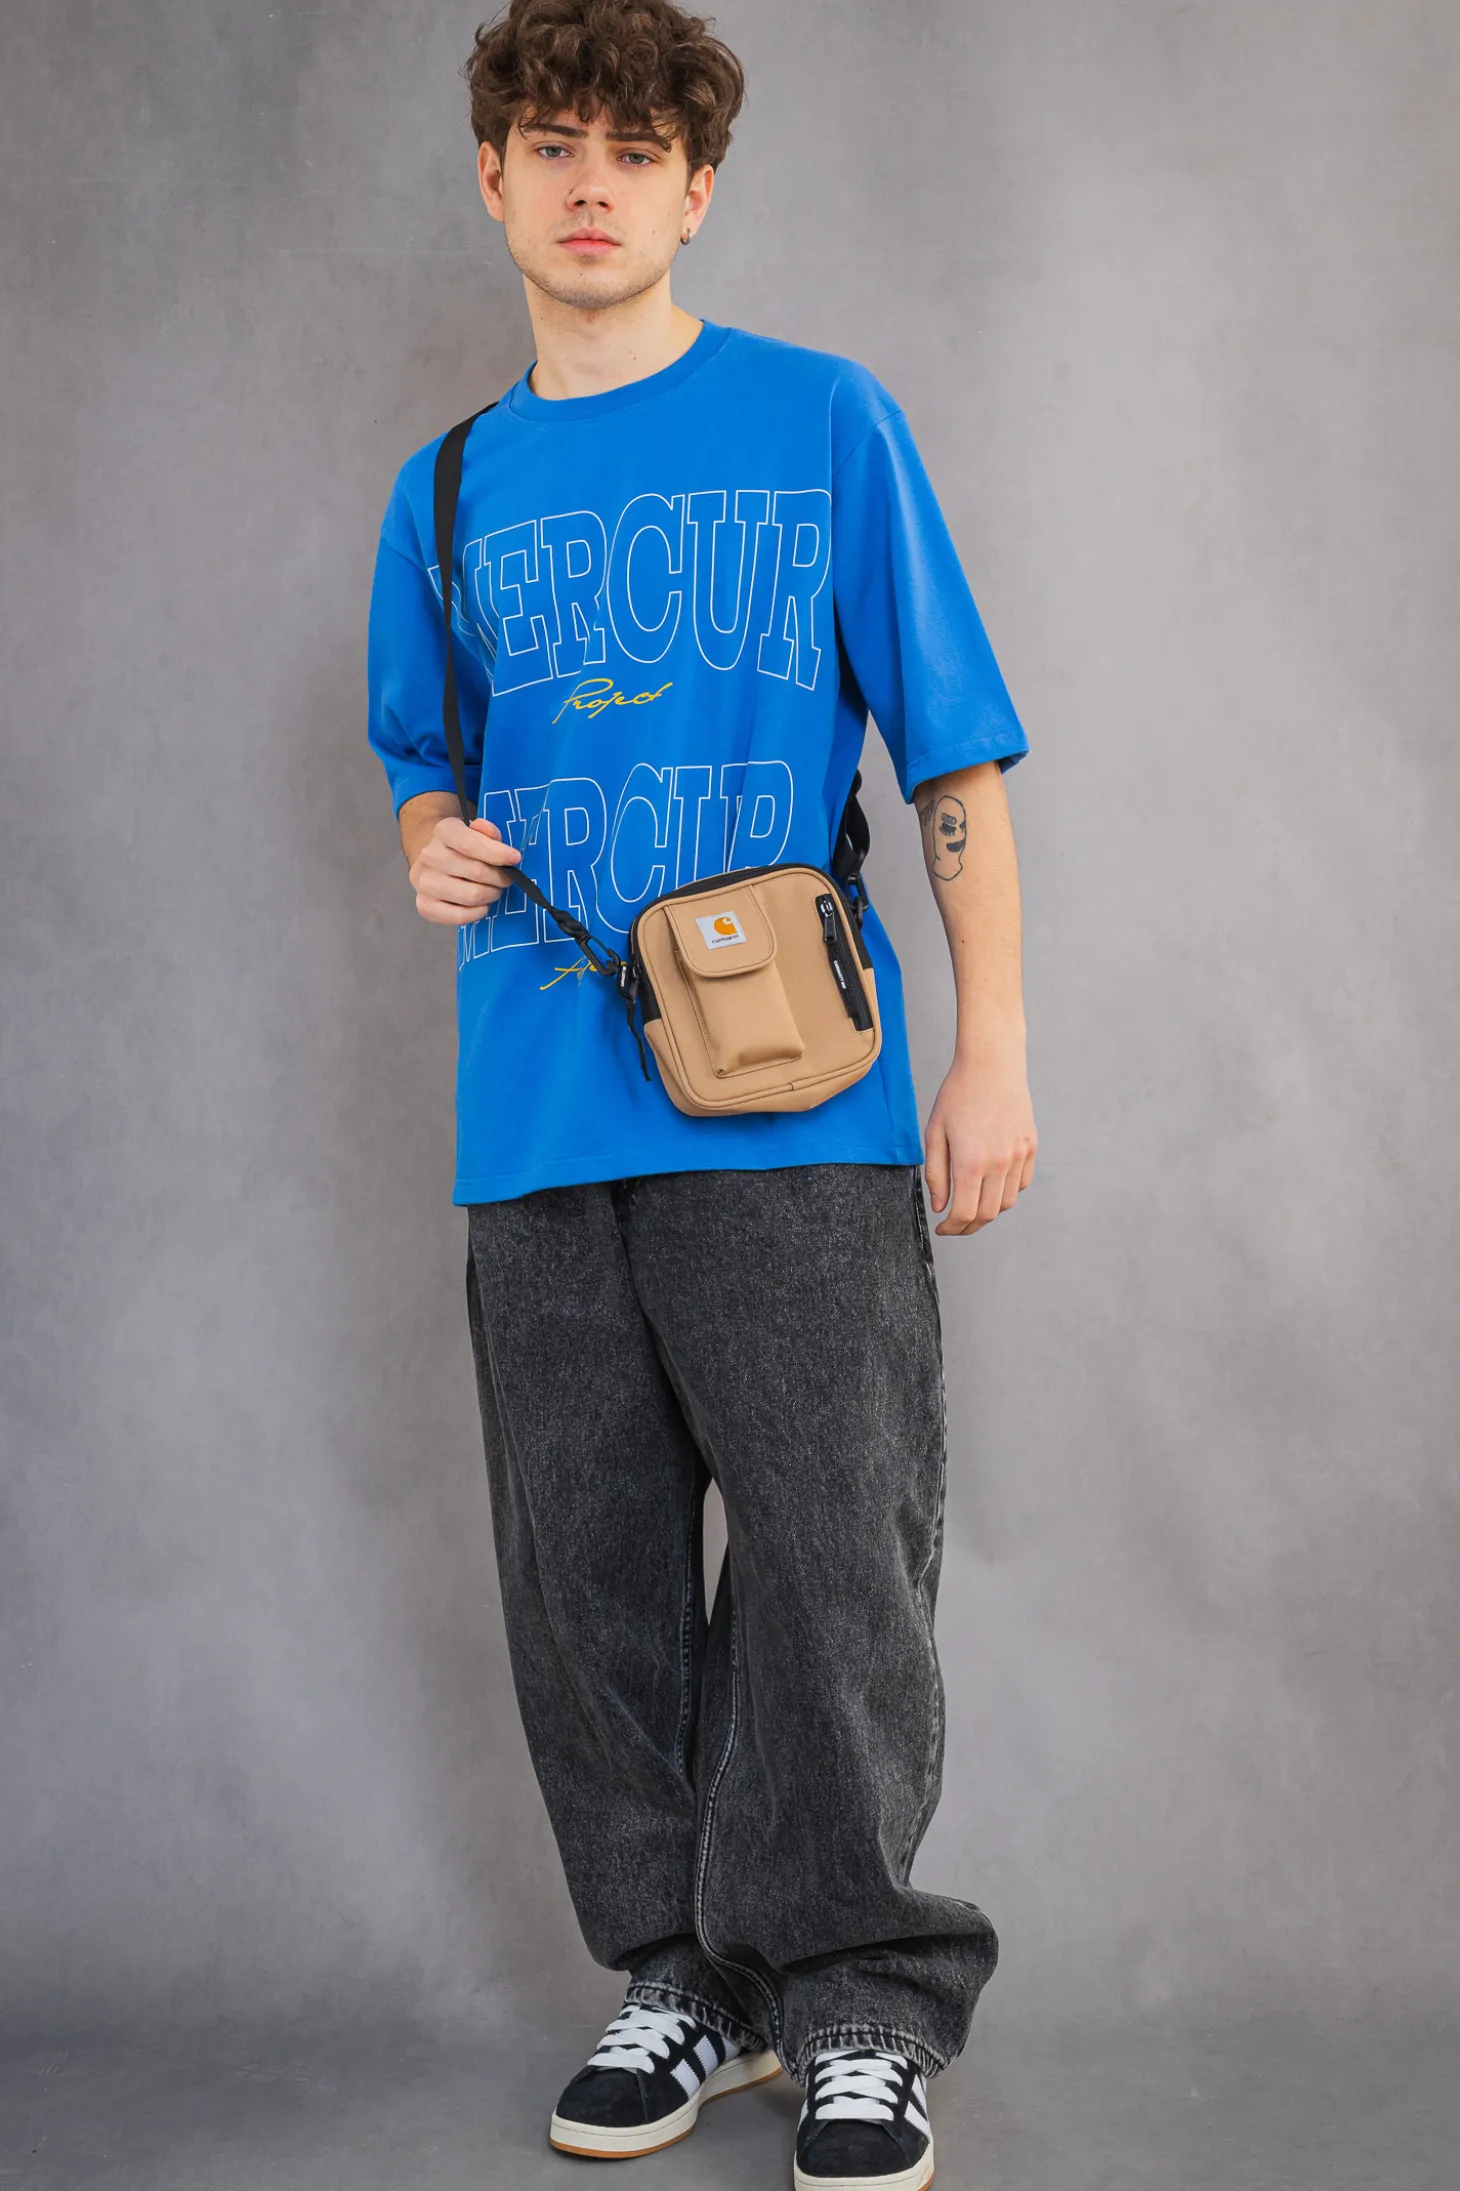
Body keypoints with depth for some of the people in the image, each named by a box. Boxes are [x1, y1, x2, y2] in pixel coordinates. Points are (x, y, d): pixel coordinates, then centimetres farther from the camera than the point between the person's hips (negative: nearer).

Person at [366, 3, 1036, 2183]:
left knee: (835, 1549, -3)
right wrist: (431, 846, 0)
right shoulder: (453, 487, 14)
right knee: (585, 1565, 7)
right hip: (539, 1118, 4)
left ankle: (860, 2001, 14)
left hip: (798, 1101, -4)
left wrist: (993, 1051, -3)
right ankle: (685, 1973, 23)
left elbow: (958, 753, 2)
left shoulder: (825, 422, 4)